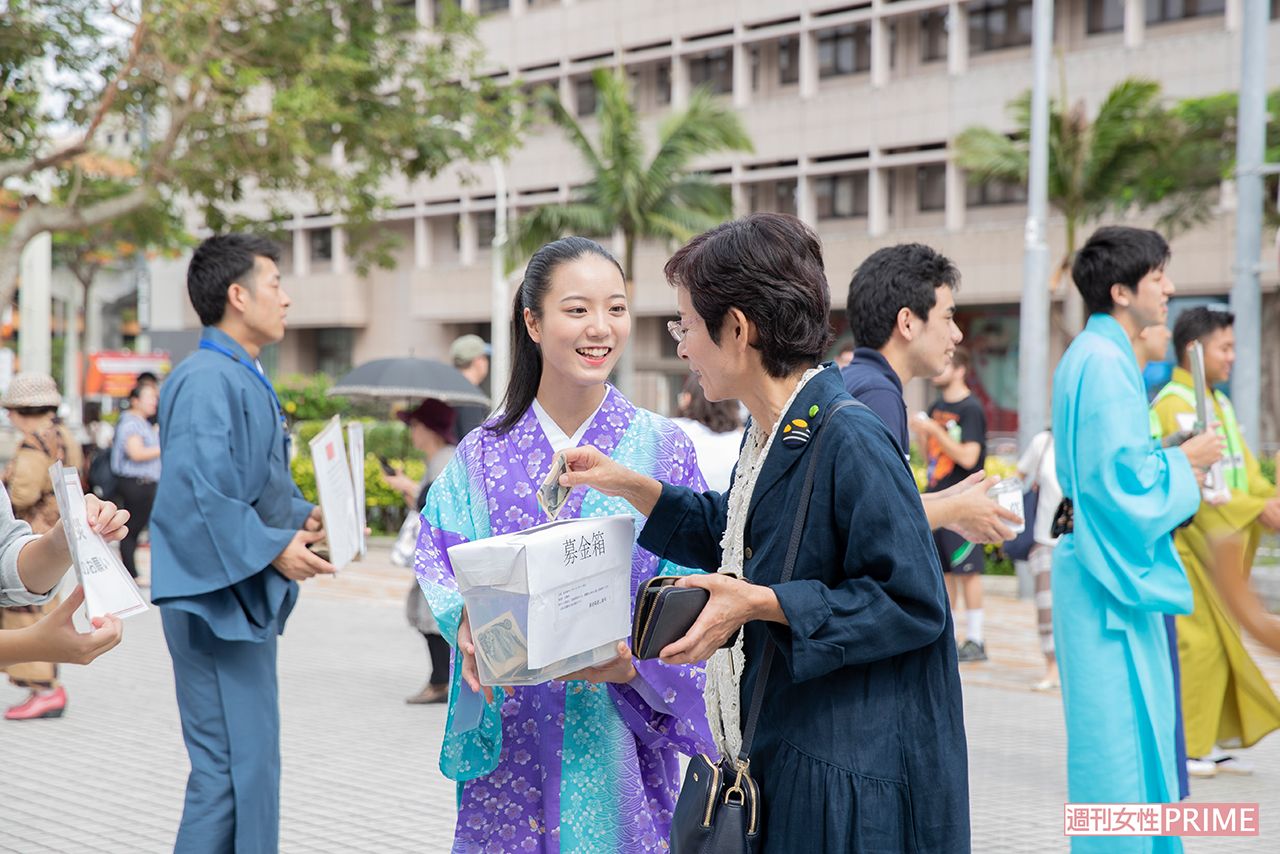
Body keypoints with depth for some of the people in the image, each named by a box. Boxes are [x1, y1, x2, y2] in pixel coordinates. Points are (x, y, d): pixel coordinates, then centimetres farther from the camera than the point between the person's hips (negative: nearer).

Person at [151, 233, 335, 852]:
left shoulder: (245, 379, 15)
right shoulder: (206, 382, -17)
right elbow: (197, 493, -25)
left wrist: (302, 518, 5)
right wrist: (273, 547, -20)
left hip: (250, 597, 11)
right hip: (219, 598, -11)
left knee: (246, 765, 16)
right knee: (235, 770, -8)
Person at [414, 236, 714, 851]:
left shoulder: (663, 449, 0)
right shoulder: (484, 455, 4)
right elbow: (439, 567, 3)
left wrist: (634, 661, -19)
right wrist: (467, 626, -18)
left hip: (618, 729, -1)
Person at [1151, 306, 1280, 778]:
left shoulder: (1220, 404, 15)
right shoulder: (1173, 406, -14)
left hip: (1223, 544, 9)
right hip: (1187, 541, -9)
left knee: (1221, 643, 9)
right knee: (1196, 642, -8)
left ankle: (1210, 742, 16)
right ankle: (1178, 745, 2)